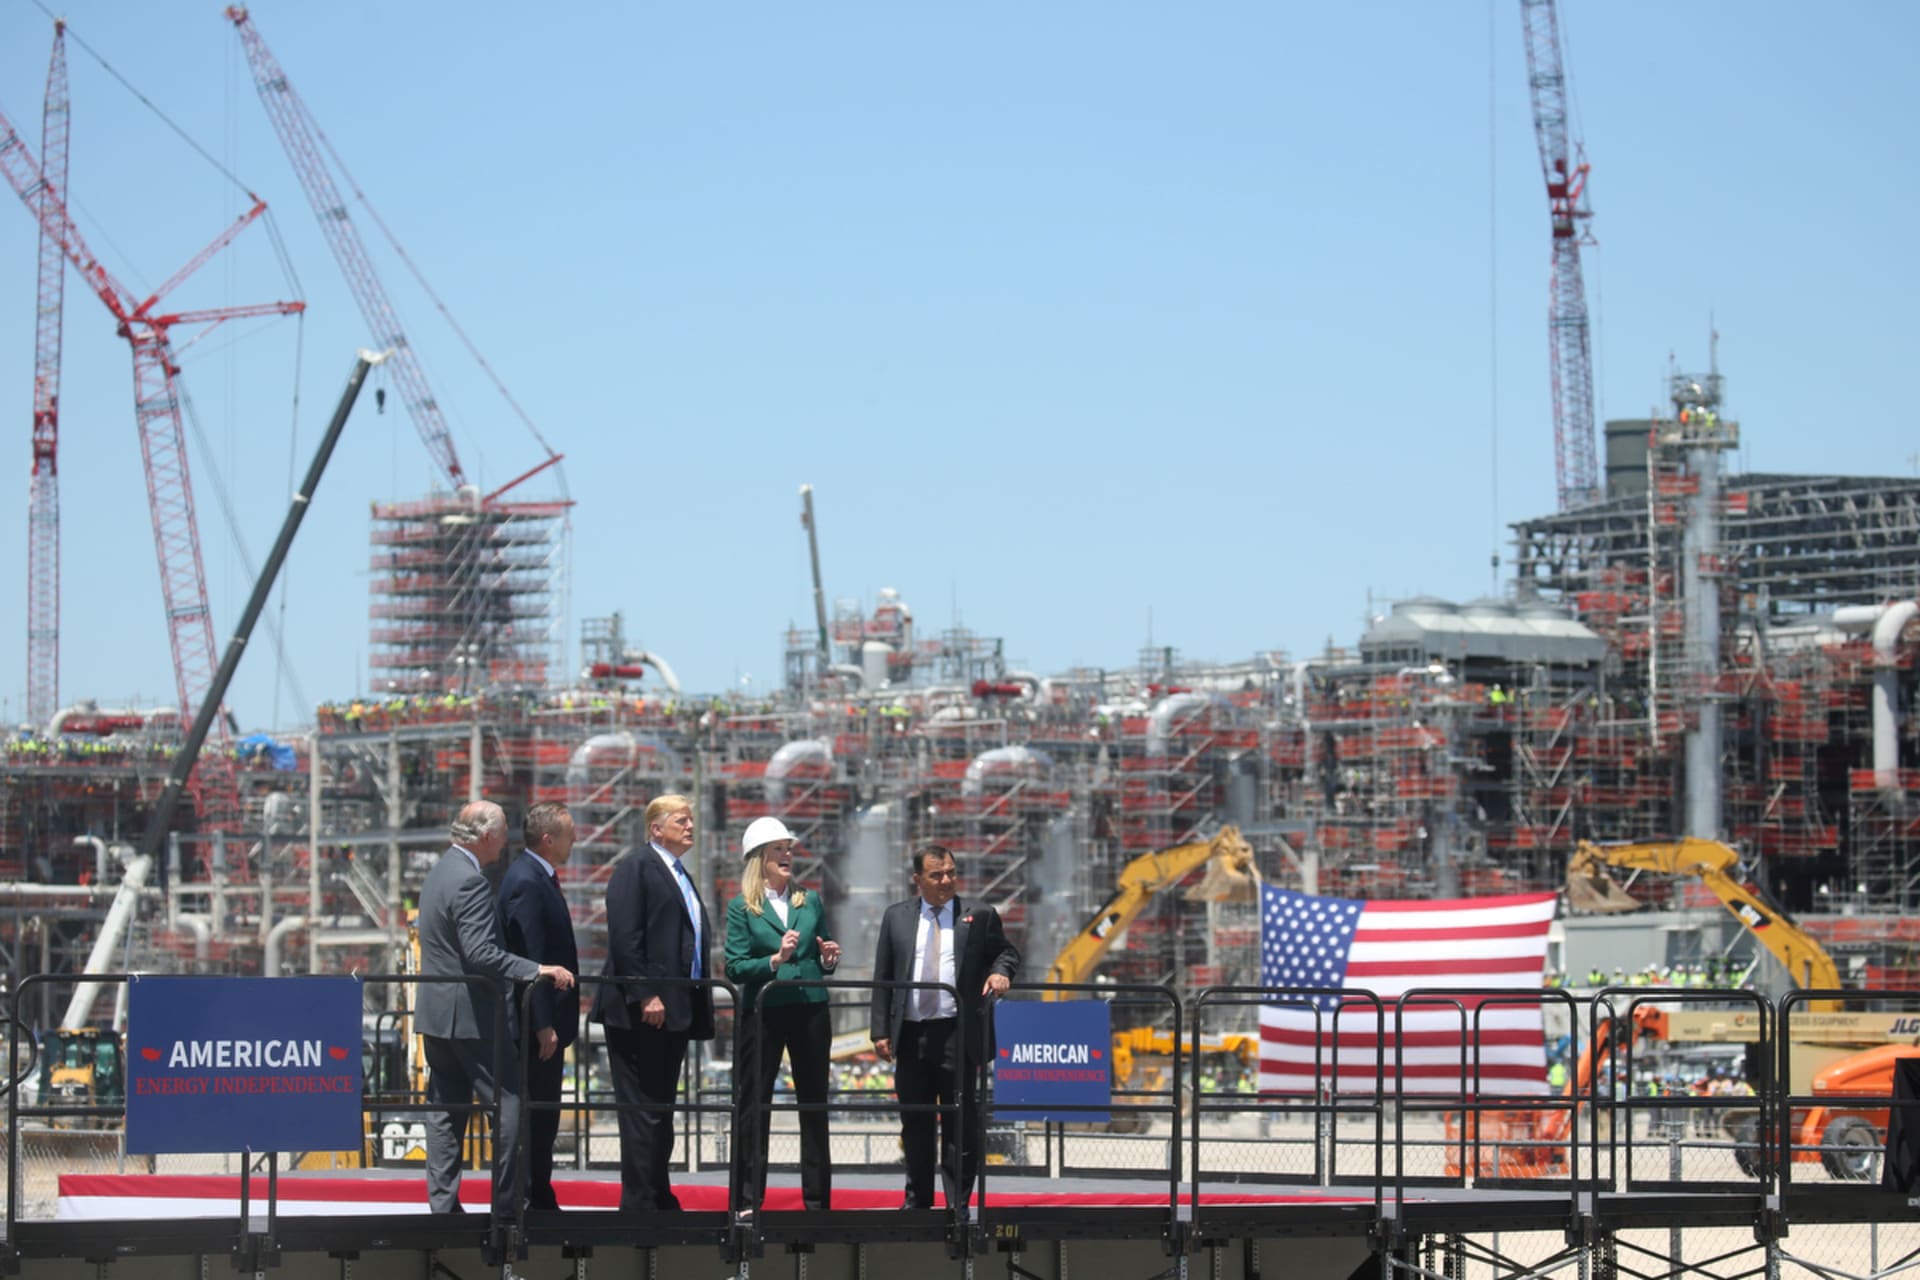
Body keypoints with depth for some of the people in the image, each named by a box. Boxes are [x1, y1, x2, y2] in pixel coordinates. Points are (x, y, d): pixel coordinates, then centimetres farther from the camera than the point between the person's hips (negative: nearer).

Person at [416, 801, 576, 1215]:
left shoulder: (441, 871, 13)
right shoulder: (470, 881, -18)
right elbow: (481, 955, -26)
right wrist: (537, 970, -25)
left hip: (436, 1010, 10)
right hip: (470, 1012, -10)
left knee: (445, 1109, 10)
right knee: (509, 1104, -4)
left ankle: (442, 1203, 9)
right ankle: (507, 1202, -4)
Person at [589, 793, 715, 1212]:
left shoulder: (681, 876, 22)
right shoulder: (635, 866, -6)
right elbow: (624, 937, -15)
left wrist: (700, 1006, 14)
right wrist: (645, 996, -21)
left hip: (674, 1012, 9)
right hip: (641, 1012, -9)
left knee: (662, 1110, 12)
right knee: (642, 1110, -7)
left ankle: (659, 1199, 17)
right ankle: (638, 1204, -6)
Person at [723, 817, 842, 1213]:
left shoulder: (811, 902, 12)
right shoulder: (741, 908, 0)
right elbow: (734, 969, -7)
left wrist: (828, 958, -4)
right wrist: (775, 960, -21)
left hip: (810, 1009, 3)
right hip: (762, 1012, -3)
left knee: (814, 1106, 6)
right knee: (754, 1106, -1)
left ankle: (817, 1198, 13)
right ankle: (747, 1200, 4)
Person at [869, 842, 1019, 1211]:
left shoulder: (979, 916, 5)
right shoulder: (896, 917, 10)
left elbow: (1007, 952, 10)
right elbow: (883, 979, 9)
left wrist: (1000, 972, -15)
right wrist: (881, 1030, 3)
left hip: (957, 1035, -2)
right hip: (910, 1035, 3)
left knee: (959, 1123, -3)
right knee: (915, 1123, 10)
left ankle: (959, 1203, 1)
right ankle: (918, 1199, 20)